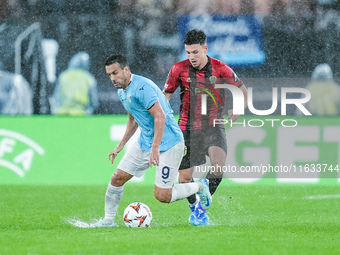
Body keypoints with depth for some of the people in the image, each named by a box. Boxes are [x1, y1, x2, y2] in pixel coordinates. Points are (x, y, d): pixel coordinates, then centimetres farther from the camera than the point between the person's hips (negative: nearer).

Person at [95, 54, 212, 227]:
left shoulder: (141, 87, -21)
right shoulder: (122, 92, 10)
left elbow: (160, 117, -26)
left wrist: (155, 148, -30)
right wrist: (120, 146, 24)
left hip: (168, 143, -9)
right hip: (145, 142, 9)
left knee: (162, 196, -11)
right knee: (118, 177, 2)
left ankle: (200, 187, 13)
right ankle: (108, 219, 17)